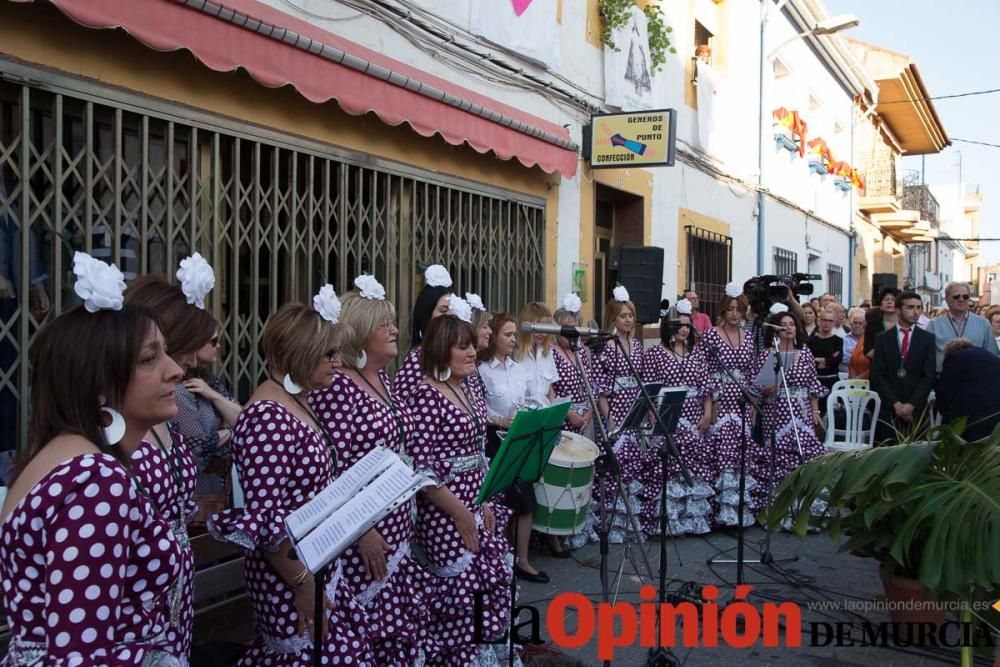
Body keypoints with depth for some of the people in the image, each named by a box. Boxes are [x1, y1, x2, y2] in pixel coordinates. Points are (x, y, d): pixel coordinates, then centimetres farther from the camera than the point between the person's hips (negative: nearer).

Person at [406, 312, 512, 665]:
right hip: (445, 515, -9)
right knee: (458, 593, 0)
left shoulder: (461, 391, 9)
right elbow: (421, 466, -22)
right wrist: (460, 513, -17)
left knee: (494, 580, 15)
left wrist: (484, 502, 13)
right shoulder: (425, 396, -17)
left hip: (473, 507, 9)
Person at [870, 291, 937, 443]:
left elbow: (929, 376, 0)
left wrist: (912, 404, -9)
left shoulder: (928, 338, 7)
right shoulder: (882, 338, 7)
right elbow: (877, 375, 1)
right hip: (887, 409, 0)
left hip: (916, 410, 0)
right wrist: (895, 403, -9)